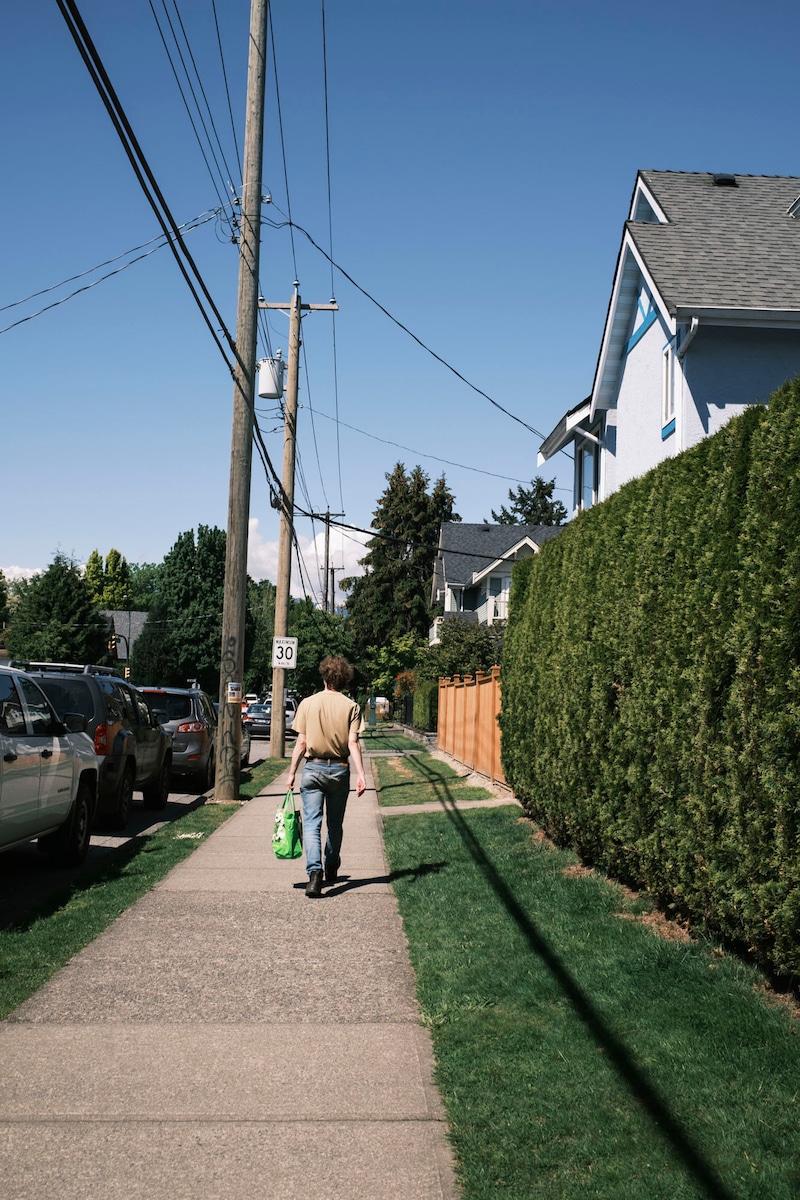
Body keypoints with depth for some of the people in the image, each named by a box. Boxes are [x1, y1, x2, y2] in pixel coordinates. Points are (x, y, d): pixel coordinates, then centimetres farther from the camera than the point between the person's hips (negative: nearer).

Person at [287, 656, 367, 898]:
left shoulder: (307, 703, -1)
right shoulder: (351, 707, -2)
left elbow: (301, 743, -1)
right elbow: (353, 743, -10)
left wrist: (292, 772, 6)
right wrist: (361, 774, -11)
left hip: (313, 768, -1)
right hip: (339, 769, 1)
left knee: (312, 823, -4)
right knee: (335, 824, 17)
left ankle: (314, 872, -22)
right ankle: (331, 869, 31)